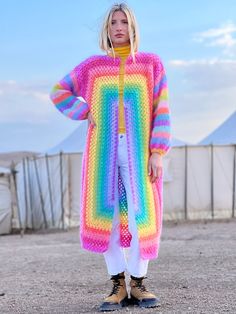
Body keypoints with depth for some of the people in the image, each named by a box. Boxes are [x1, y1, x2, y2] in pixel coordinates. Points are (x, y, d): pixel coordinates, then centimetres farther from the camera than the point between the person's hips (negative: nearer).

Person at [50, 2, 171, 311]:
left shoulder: (151, 63, 5)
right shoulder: (92, 66, 8)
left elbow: (161, 112, 1)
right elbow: (59, 92, 18)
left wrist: (158, 153, -8)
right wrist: (86, 113, 3)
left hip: (139, 152, -1)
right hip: (104, 151, 1)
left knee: (141, 215, -6)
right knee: (107, 215, -1)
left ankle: (138, 285, 7)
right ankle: (118, 286, 8)